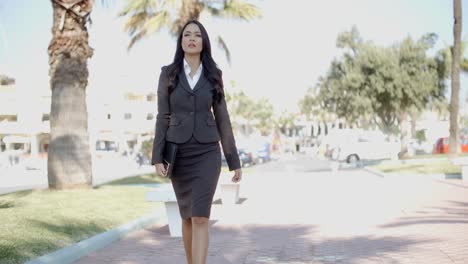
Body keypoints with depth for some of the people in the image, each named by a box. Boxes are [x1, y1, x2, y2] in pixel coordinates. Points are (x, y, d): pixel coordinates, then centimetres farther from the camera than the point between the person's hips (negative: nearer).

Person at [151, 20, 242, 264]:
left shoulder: (213, 76, 4)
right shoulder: (168, 74, 3)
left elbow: (222, 119, 6)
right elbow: (163, 117, 2)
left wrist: (235, 161, 5)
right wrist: (157, 158, -7)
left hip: (207, 153, -1)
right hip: (179, 153, 1)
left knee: (200, 218, -14)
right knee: (187, 216, 12)